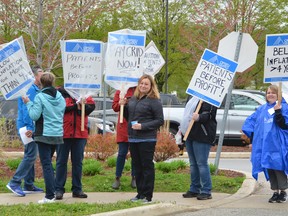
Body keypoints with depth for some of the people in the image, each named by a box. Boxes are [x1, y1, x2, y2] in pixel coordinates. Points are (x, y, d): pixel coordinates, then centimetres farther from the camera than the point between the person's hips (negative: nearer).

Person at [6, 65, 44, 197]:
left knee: (30, 156, 12)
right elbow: (26, 109, -21)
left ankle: (29, 185, 17)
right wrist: (29, 127, -24)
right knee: (31, 155, -12)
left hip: (31, 127, 10)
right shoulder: (30, 89, -14)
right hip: (28, 127, -10)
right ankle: (14, 183, -12)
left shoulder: (36, 90, 17)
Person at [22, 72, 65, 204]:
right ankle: (52, 191, 23)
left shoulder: (40, 97, -12)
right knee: (48, 163, 21)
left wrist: (28, 104, -1)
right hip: (57, 135, 6)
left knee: (46, 165, -5)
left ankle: (50, 196, -8)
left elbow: (34, 116, -15)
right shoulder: (60, 97, 7)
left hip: (44, 135, -6)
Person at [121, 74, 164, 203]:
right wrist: (123, 106, 5)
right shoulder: (133, 99, 13)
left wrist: (143, 126, -18)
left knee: (147, 166, -3)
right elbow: (128, 117, 23)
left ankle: (147, 195, 2)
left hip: (147, 139, -7)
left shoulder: (154, 101, -8)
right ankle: (140, 193, 20)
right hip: (133, 138, 7)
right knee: (137, 166, 12)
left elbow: (160, 120, -10)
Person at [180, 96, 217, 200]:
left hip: (202, 136, -10)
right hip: (190, 135, 10)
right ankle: (194, 189, 21)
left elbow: (207, 114, -22)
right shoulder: (194, 98, 18)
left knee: (201, 163, -9)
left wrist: (199, 117, -42)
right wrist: (182, 128, 24)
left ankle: (206, 191, -6)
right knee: (193, 164, 14)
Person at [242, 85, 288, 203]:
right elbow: (251, 120, 21)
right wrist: (249, 132, 9)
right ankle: (275, 192, 15)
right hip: (265, 144, 6)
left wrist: (278, 112, -25)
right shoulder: (262, 109, 14)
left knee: (278, 167, -7)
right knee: (269, 169, 7)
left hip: (278, 145, -6)